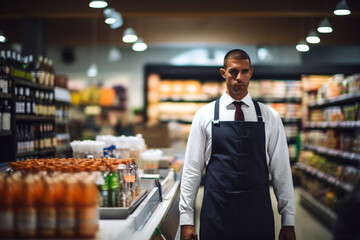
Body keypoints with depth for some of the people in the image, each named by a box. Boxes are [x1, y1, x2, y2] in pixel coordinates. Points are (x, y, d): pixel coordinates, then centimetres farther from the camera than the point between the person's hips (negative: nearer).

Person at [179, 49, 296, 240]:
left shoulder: (270, 117, 4)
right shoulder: (204, 115, 2)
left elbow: (281, 169, 5)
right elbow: (192, 169, 2)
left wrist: (288, 221, 4)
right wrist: (186, 219, -1)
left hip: (258, 216, 1)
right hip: (216, 214, -1)